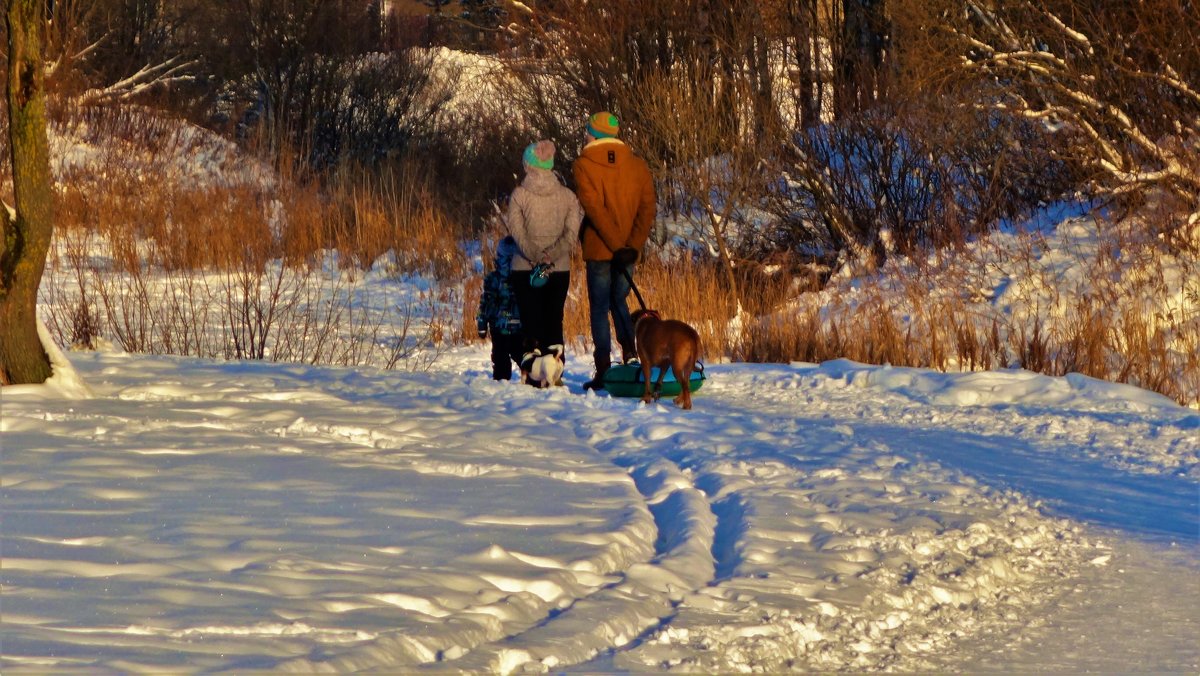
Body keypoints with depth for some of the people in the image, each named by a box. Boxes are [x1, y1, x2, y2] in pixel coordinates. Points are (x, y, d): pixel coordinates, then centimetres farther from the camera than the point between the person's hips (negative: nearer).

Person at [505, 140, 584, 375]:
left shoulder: (519, 194, -6)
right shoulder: (567, 196, 0)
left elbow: (518, 232, -13)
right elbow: (572, 234, -8)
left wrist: (536, 257, -13)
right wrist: (550, 256, -11)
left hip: (525, 268, -2)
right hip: (559, 269, 2)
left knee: (532, 323, 3)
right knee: (554, 323, 10)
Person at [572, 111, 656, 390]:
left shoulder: (584, 165, -6)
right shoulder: (637, 164, 6)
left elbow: (594, 208, -15)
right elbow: (647, 208, -2)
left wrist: (616, 245, -17)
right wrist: (632, 246, -9)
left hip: (598, 250, -4)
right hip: (628, 250, 4)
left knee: (599, 308, 1)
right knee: (619, 302, 20)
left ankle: (604, 372, -4)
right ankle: (630, 357, 7)